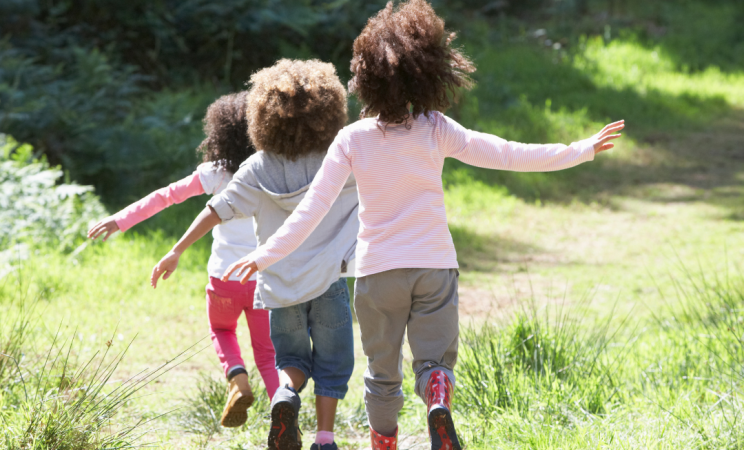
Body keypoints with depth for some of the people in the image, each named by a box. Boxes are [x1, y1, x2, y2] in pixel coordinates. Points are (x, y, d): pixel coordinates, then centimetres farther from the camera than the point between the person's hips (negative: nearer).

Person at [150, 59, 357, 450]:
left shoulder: (258, 169, -2)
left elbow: (217, 211, -6)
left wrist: (177, 251, -3)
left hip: (281, 283, 1)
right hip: (327, 282, -1)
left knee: (291, 357, 18)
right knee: (331, 364, 11)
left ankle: (286, 394, -14)